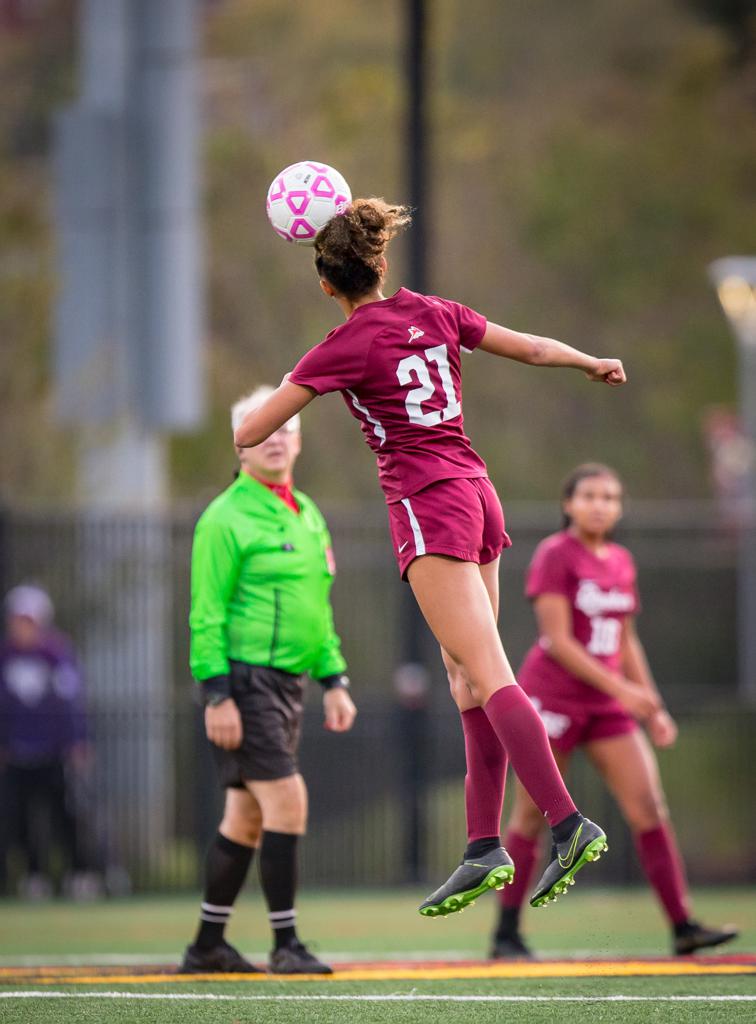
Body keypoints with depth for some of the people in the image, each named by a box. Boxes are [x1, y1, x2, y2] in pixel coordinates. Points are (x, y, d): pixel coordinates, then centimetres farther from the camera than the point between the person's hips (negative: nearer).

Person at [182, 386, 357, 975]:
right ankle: (286, 944, -9)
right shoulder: (227, 518, -8)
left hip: (288, 681, 8)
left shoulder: (309, 517, 16)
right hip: (245, 678, -8)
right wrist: (217, 695, -17)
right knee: (287, 800, -14)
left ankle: (208, 945, 19)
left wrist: (335, 680, 17)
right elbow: (207, 613, -11)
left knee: (247, 815, 11)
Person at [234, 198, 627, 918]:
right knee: (468, 677, 8)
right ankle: (484, 847, 4)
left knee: (488, 674, -14)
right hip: (478, 494, 7)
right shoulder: (434, 313, 9)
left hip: (427, 505, -7)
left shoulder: (347, 347, -8)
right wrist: (594, 363, 37)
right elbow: (533, 349, 19)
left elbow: (249, 433, -6)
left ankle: (569, 824, -24)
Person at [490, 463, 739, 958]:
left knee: (649, 806, -4)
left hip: (606, 703, 6)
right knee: (532, 816, -2)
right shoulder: (555, 555, -9)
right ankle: (507, 934, 6)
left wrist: (653, 707, 14)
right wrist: (619, 688, -20)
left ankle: (683, 926, -5)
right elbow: (558, 640, -15)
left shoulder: (621, 562, 12)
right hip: (552, 695, -6)